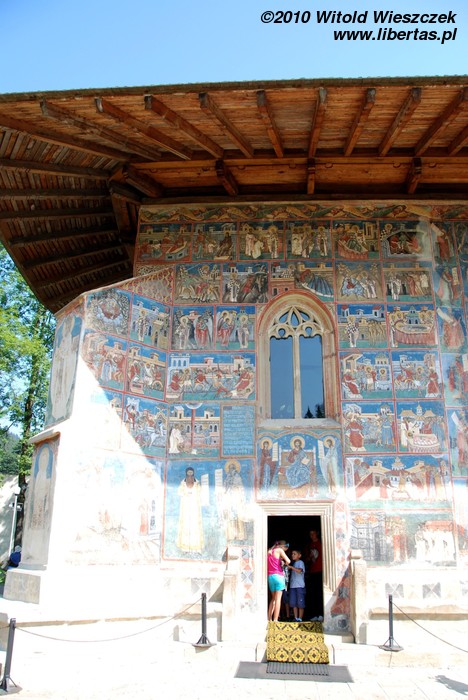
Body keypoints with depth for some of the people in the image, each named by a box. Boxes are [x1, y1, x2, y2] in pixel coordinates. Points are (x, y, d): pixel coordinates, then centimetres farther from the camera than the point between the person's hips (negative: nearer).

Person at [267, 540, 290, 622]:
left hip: (270, 576, 6)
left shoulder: (269, 551, 18)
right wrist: (285, 563, 11)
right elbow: (288, 561, -11)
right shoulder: (279, 550, -2)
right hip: (278, 575, -6)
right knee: (278, 598, -5)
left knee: (273, 598, 16)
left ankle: (269, 619, 13)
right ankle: (275, 620, -10)